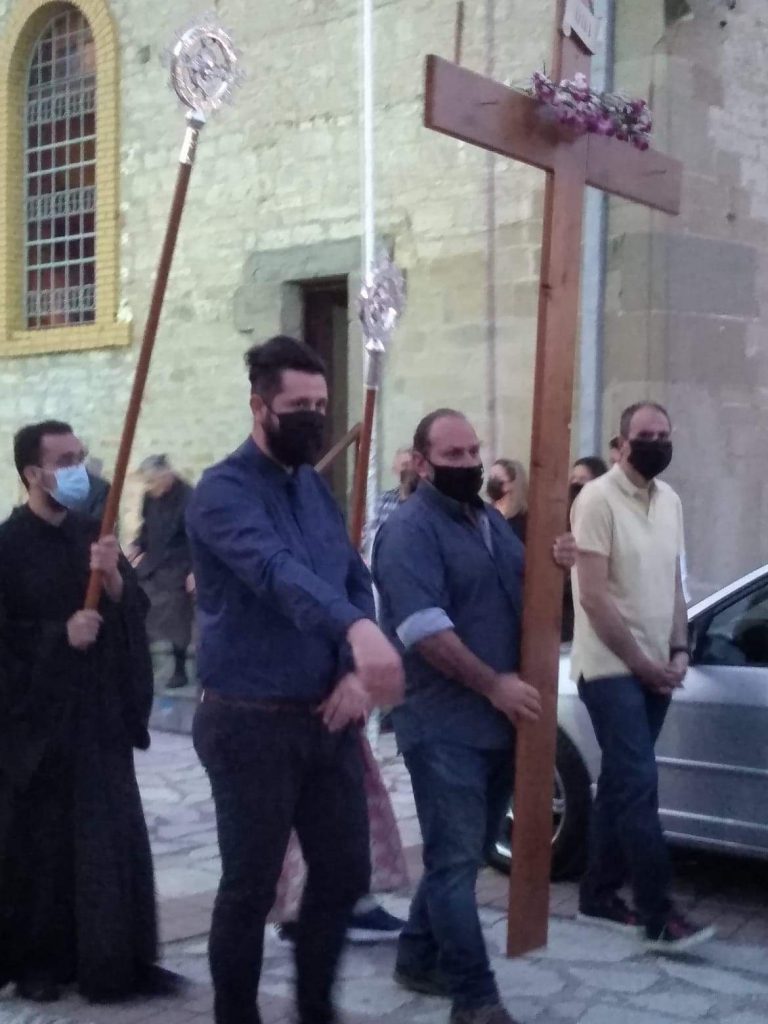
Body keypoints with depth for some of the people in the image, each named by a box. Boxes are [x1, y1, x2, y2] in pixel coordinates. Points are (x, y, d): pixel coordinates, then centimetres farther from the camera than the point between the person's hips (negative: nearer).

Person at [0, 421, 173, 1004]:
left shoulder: (94, 533, 7)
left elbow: (137, 612, 3)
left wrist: (113, 579, -15)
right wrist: (60, 634, -17)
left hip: (101, 712, 4)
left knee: (114, 840, 6)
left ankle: (113, 959, 17)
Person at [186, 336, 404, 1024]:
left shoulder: (316, 487, 11)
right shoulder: (224, 492, -14)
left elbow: (357, 582, 11)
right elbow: (278, 572, -34)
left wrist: (356, 673, -8)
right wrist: (357, 628, -52)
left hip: (328, 718, 7)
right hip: (252, 722, -7)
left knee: (346, 874, 14)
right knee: (250, 889, 5)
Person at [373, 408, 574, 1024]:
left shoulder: (493, 522, 16)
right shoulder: (410, 529, -12)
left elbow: (524, 596, 24)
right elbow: (424, 628, -21)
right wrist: (494, 684, -21)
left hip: (498, 720, 9)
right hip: (445, 724, -8)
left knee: (465, 853, 16)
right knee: (456, 859, -4)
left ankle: (419, 959, 31)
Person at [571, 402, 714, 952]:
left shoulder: (670, 500, 10)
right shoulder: (598, 499, -12)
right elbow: (593, 597, -16)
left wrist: (677, 651, 3)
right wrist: (641, 662, -13)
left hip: (656, 669, 7)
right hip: (611, 669, -7)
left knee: (621, 782, 12)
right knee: (638, 784, -11)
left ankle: (600, 894, 22)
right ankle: (659, 916, -8)